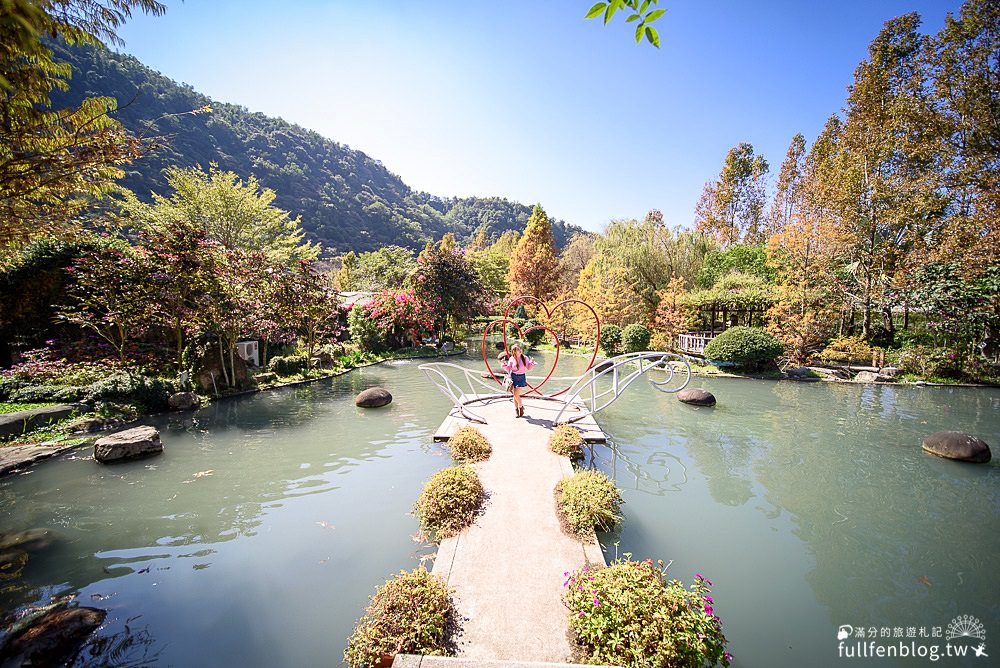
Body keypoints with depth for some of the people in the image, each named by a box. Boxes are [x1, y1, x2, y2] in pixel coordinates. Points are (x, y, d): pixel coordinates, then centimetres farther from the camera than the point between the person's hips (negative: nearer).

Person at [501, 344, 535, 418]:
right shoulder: (511, 359, -2)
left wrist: (532, 362, -13)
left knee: (516, 394, -9)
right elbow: (509, 369, 3)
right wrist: (504, 364, -11)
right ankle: (516, 410, 22)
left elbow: (529, 368, 3)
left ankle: (521, 407, 17)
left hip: (522, 378, -2)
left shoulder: (525, 358, -5)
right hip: (513, 377, 2)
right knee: (514, 394, 6)